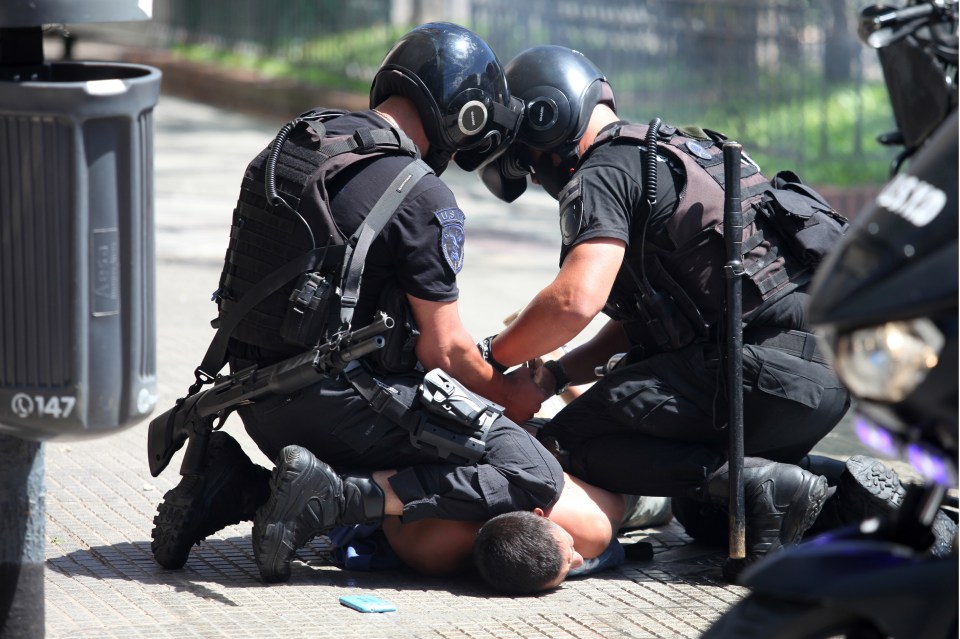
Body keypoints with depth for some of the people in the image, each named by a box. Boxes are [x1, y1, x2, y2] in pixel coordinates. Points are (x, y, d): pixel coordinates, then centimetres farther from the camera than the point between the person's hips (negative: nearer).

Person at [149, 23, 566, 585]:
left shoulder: (289, 146, 12)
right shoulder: (422, 197, -12)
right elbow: (445, 350, -8)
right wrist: (506, 395, 12)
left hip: (260, 401, 8)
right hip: (341, 402, -8)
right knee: (534, 479, -10)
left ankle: (235, 490, 9)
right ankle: (333, 496, -17)